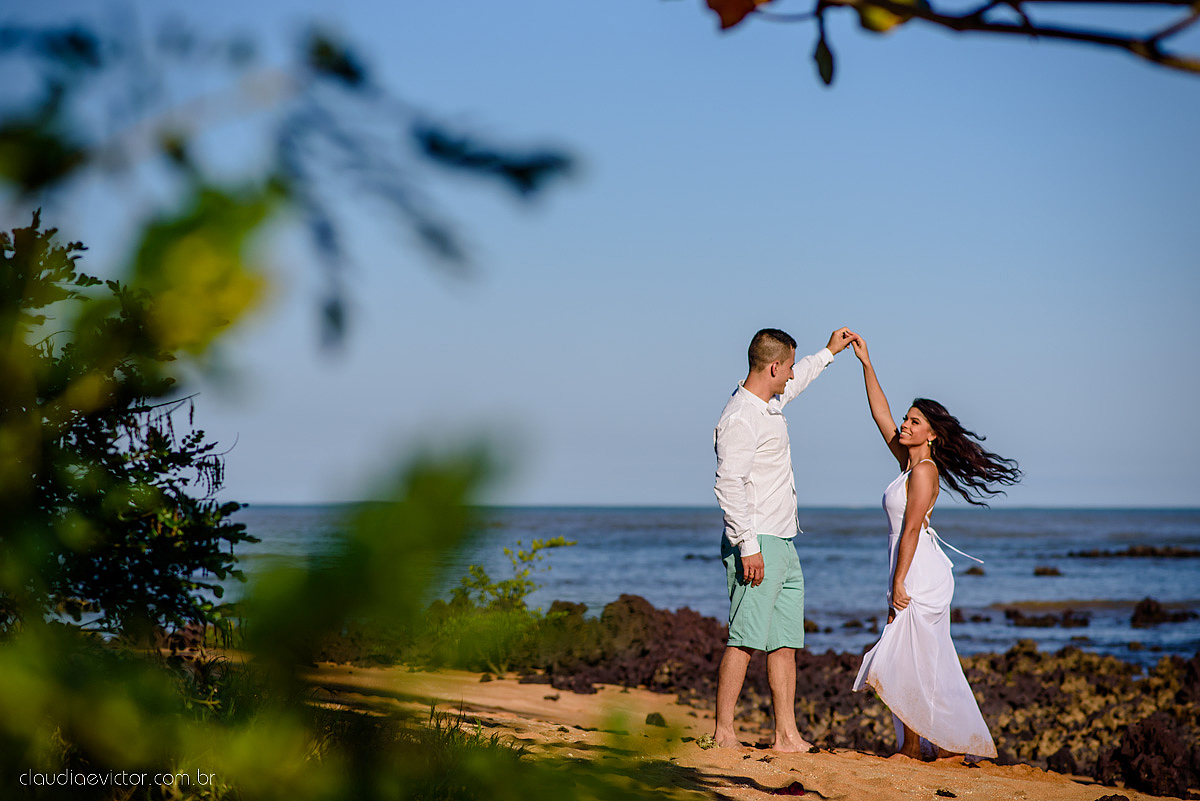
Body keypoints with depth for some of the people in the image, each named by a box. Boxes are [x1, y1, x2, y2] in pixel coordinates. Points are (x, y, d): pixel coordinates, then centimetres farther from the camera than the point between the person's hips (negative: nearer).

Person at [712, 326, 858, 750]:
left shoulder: (771, 402, 14)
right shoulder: (740, 419, -16)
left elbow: (796, 381, 39)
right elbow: (728, 486, -22)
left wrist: (828, 352, 46)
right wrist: (749, 547, -24)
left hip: (783, 544, 10)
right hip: (756, 544, -10)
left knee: (785, 643, 7)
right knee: (745, 639, -11)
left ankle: (787, 735, 8)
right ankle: (723, 734, -8)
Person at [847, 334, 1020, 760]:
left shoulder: (924, 470, -12)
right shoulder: (910, 462, 12)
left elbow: (911, 529, -17)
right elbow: (881, 415, 17)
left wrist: (899, 583, -19)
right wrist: (866, 364, 16)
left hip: (920, 574, -9)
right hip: (917, 574, 9)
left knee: (909, 661, -6)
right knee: (921, 662, 10)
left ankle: (913, 744, -2)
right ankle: (937, 744, 13)